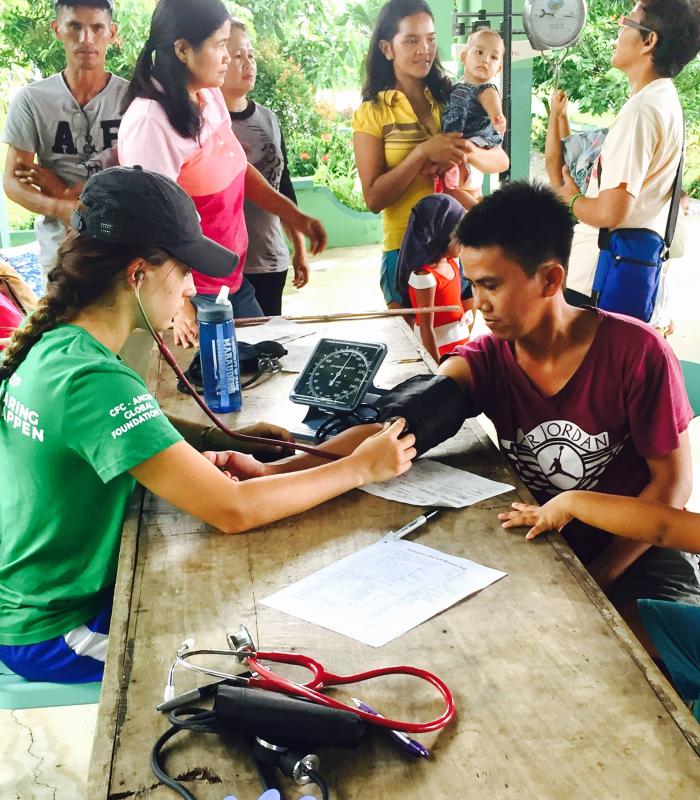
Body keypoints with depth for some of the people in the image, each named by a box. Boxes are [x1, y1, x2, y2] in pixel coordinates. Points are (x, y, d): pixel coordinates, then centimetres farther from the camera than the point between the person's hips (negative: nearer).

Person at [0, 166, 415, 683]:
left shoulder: (47, 347, -3)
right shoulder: (96, 383, -31)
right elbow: (232, 510, -32)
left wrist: (191, 465, -11)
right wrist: (360, 467, -20)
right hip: (53, 634, -8)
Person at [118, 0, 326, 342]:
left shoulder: (211, 97, 4)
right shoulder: (150, 120, -21)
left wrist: (294, 216, 16)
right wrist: (181, 307, -26)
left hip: (234, 281, 8)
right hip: (193, 296, -8)